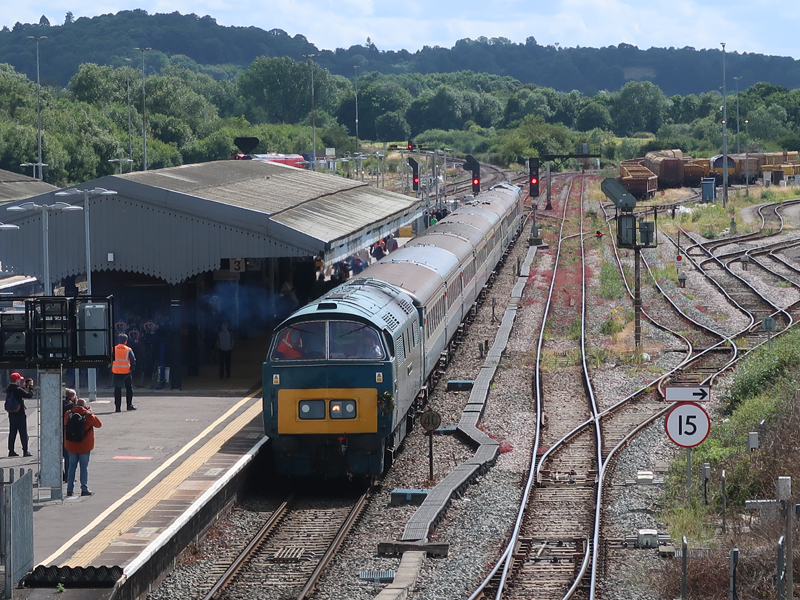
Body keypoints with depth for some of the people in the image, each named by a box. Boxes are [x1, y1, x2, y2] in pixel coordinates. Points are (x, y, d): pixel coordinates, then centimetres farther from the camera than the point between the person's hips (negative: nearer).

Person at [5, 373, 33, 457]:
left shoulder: (8, 389, 5)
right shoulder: (18, 390, -18)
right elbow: (30, 395, -15)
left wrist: (24, 386, 22)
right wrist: (31, 386, -3)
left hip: (11, 414, 7)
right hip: (19, 414, -7)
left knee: (12, 433, 12)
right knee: (23, 433, 0)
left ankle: (11, 451, 13)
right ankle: (25, 451, 0)